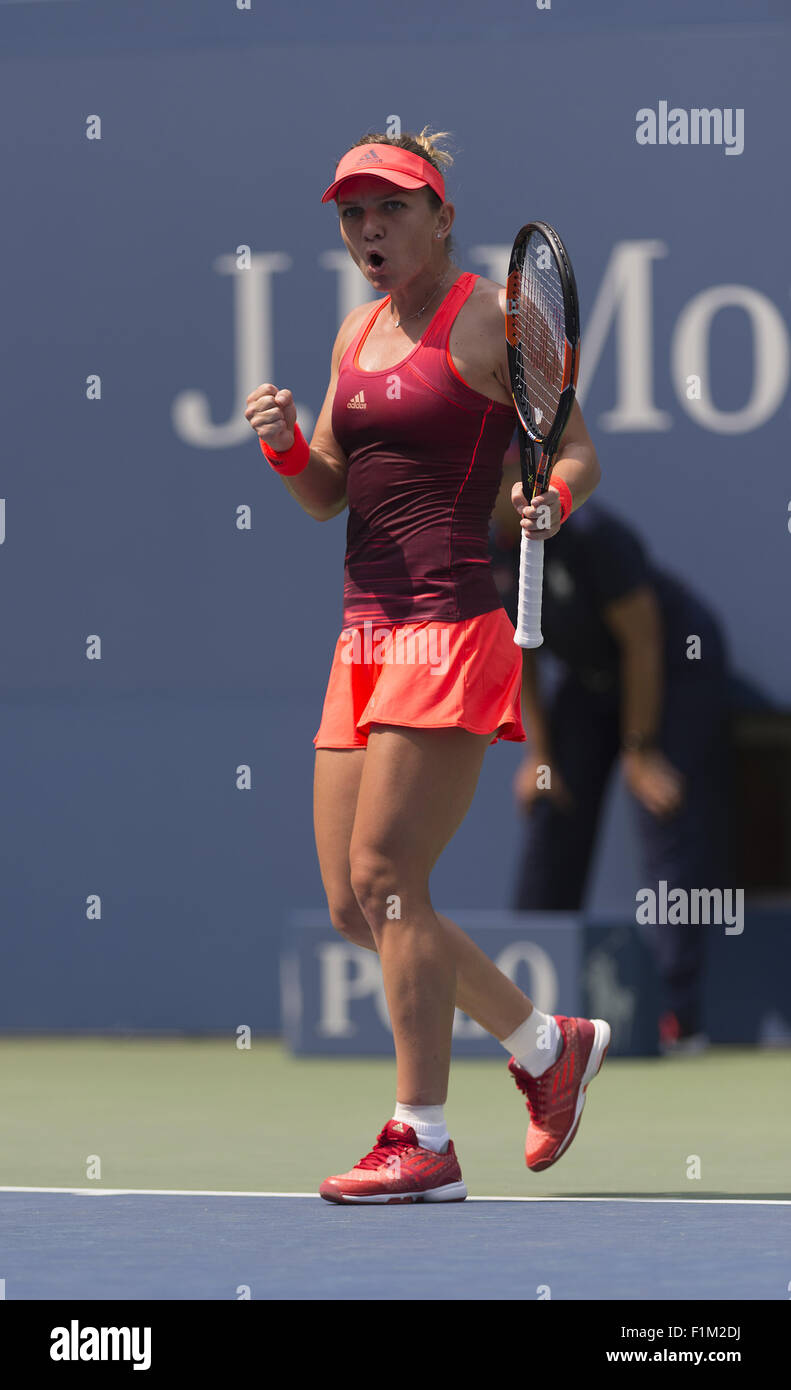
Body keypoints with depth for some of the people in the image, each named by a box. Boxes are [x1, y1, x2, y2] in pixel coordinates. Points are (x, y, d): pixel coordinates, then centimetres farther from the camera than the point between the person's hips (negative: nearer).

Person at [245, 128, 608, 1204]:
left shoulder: (492, 317, -4)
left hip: (453, 627, -8)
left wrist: (550, 500, -25)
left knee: (385, 878, -13)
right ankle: (548, 1044, 23)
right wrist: (285, 441, -1)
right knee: (355, 906, 6)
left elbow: (580, 452, -4)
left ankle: (423, 1144, -7)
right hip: (367, 631, 8)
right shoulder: (359, 330, 18)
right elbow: (326, 497, 20)